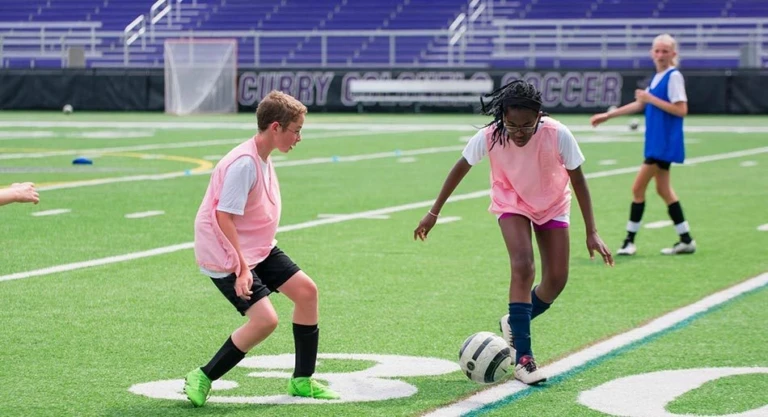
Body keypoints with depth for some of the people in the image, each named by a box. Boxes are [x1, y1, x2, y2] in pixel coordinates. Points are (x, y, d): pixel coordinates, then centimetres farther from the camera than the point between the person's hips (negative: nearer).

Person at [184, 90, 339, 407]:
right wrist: (241, 268, -28)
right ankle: (202, 379, -2)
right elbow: (224, 217, -27)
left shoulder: (263, 158, 6)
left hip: (259, 249, 10)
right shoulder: (243, 163, -24)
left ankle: (302, 380, 16)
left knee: (306, 290, 4)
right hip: (225, 256, -10)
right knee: (264, 320, -18)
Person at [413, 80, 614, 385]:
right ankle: (522, 357, -20)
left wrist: (591, 232, -16)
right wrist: (434, 213, -4)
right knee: (523, 267, -23)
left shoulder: (558, 136, -32)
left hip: (553, 206, 1)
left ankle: (515, 323, 27)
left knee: (557, 280, -4)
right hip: (511, 203, -1)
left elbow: (577, 180, -17)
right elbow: (461, 168, -11)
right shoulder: (489, 137, -29)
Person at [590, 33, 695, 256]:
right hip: (657, 143, 9)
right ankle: (686, 240, 14)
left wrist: (651, 99, -19)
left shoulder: (674, 77, -12)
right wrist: (607, 115, 26)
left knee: (638, 187, -7)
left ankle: (630, 241, 0)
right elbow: (640, 104, 24)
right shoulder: (657, 77, 14)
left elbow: (681, 110, -20)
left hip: (664, 144, -9)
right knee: (664, 190, 11)